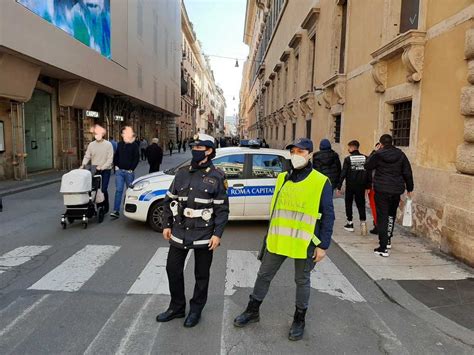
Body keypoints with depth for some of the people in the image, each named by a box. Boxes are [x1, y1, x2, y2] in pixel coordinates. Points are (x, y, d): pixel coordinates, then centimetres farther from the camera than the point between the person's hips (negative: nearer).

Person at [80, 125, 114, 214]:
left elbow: (110, 159, -10)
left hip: (105, 170, -3)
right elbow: (87, 156, 7)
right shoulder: (91, 145, 5)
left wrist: (102, 167, -19)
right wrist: (83, 165, -11)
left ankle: (105, 207, 10)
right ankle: (99, 206, 18)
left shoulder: (108, 144, -5)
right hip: (95, 171, 4)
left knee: (104, 189, -7)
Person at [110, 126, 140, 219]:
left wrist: (131, 169, -11)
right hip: (119, 171, 3)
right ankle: (116, 211, -5)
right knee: (118, 190, -4)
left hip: (129, 172, -3)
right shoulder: (120, 144, 11)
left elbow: (137, 158, -6)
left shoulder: (134, 145, -3)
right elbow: (116, 156, 20)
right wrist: (116, 165, 7)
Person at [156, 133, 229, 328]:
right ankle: (177, 307, 32)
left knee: (201, 274, 10)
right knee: (173, 269, 11)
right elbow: (170, 200, 11)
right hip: (179, 232, 4)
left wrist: (217, 234, -12)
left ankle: (196, 310, 30)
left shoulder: (216, 177, -6)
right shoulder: (182, 173, 6)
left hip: (204, 234, -4)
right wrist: (167, 225, 7)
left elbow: (222, 208, -6)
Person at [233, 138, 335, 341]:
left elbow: (328, 216, -7)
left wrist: (323, 245, -10)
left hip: (304, 243, -4)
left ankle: (299, 320, 33)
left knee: (302, 281, 14)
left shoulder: (321, 182, -9)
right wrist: (270, 234, 15)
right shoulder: (283, 178, 6)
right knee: (264, 275, 13)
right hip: (278, 240, 5)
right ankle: (253, 311, 32)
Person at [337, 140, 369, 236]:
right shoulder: (365, 158, 2)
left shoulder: (348, 159, -8)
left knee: (348, 204, 12)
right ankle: (363, 221, -7)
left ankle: (350, 223, 17)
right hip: (361, 186, 3)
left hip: (350, 185, -3)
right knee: (361, 204, 9)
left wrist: (339, 186, -5)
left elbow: (343, 173, -10)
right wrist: (368, 186, 9)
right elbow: (368, 172, 3)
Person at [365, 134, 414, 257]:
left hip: (381, 190, -4)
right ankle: (388, 240, 30)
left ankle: (383, 248, -2)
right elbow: (407, 173, 5)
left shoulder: (378, 154, -8)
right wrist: (409, 188, 15)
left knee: (382, 217, -1)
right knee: (391, 214, 24)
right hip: (396, 190, 4)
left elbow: (367, 166, 7)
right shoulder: (400, 155, 2)